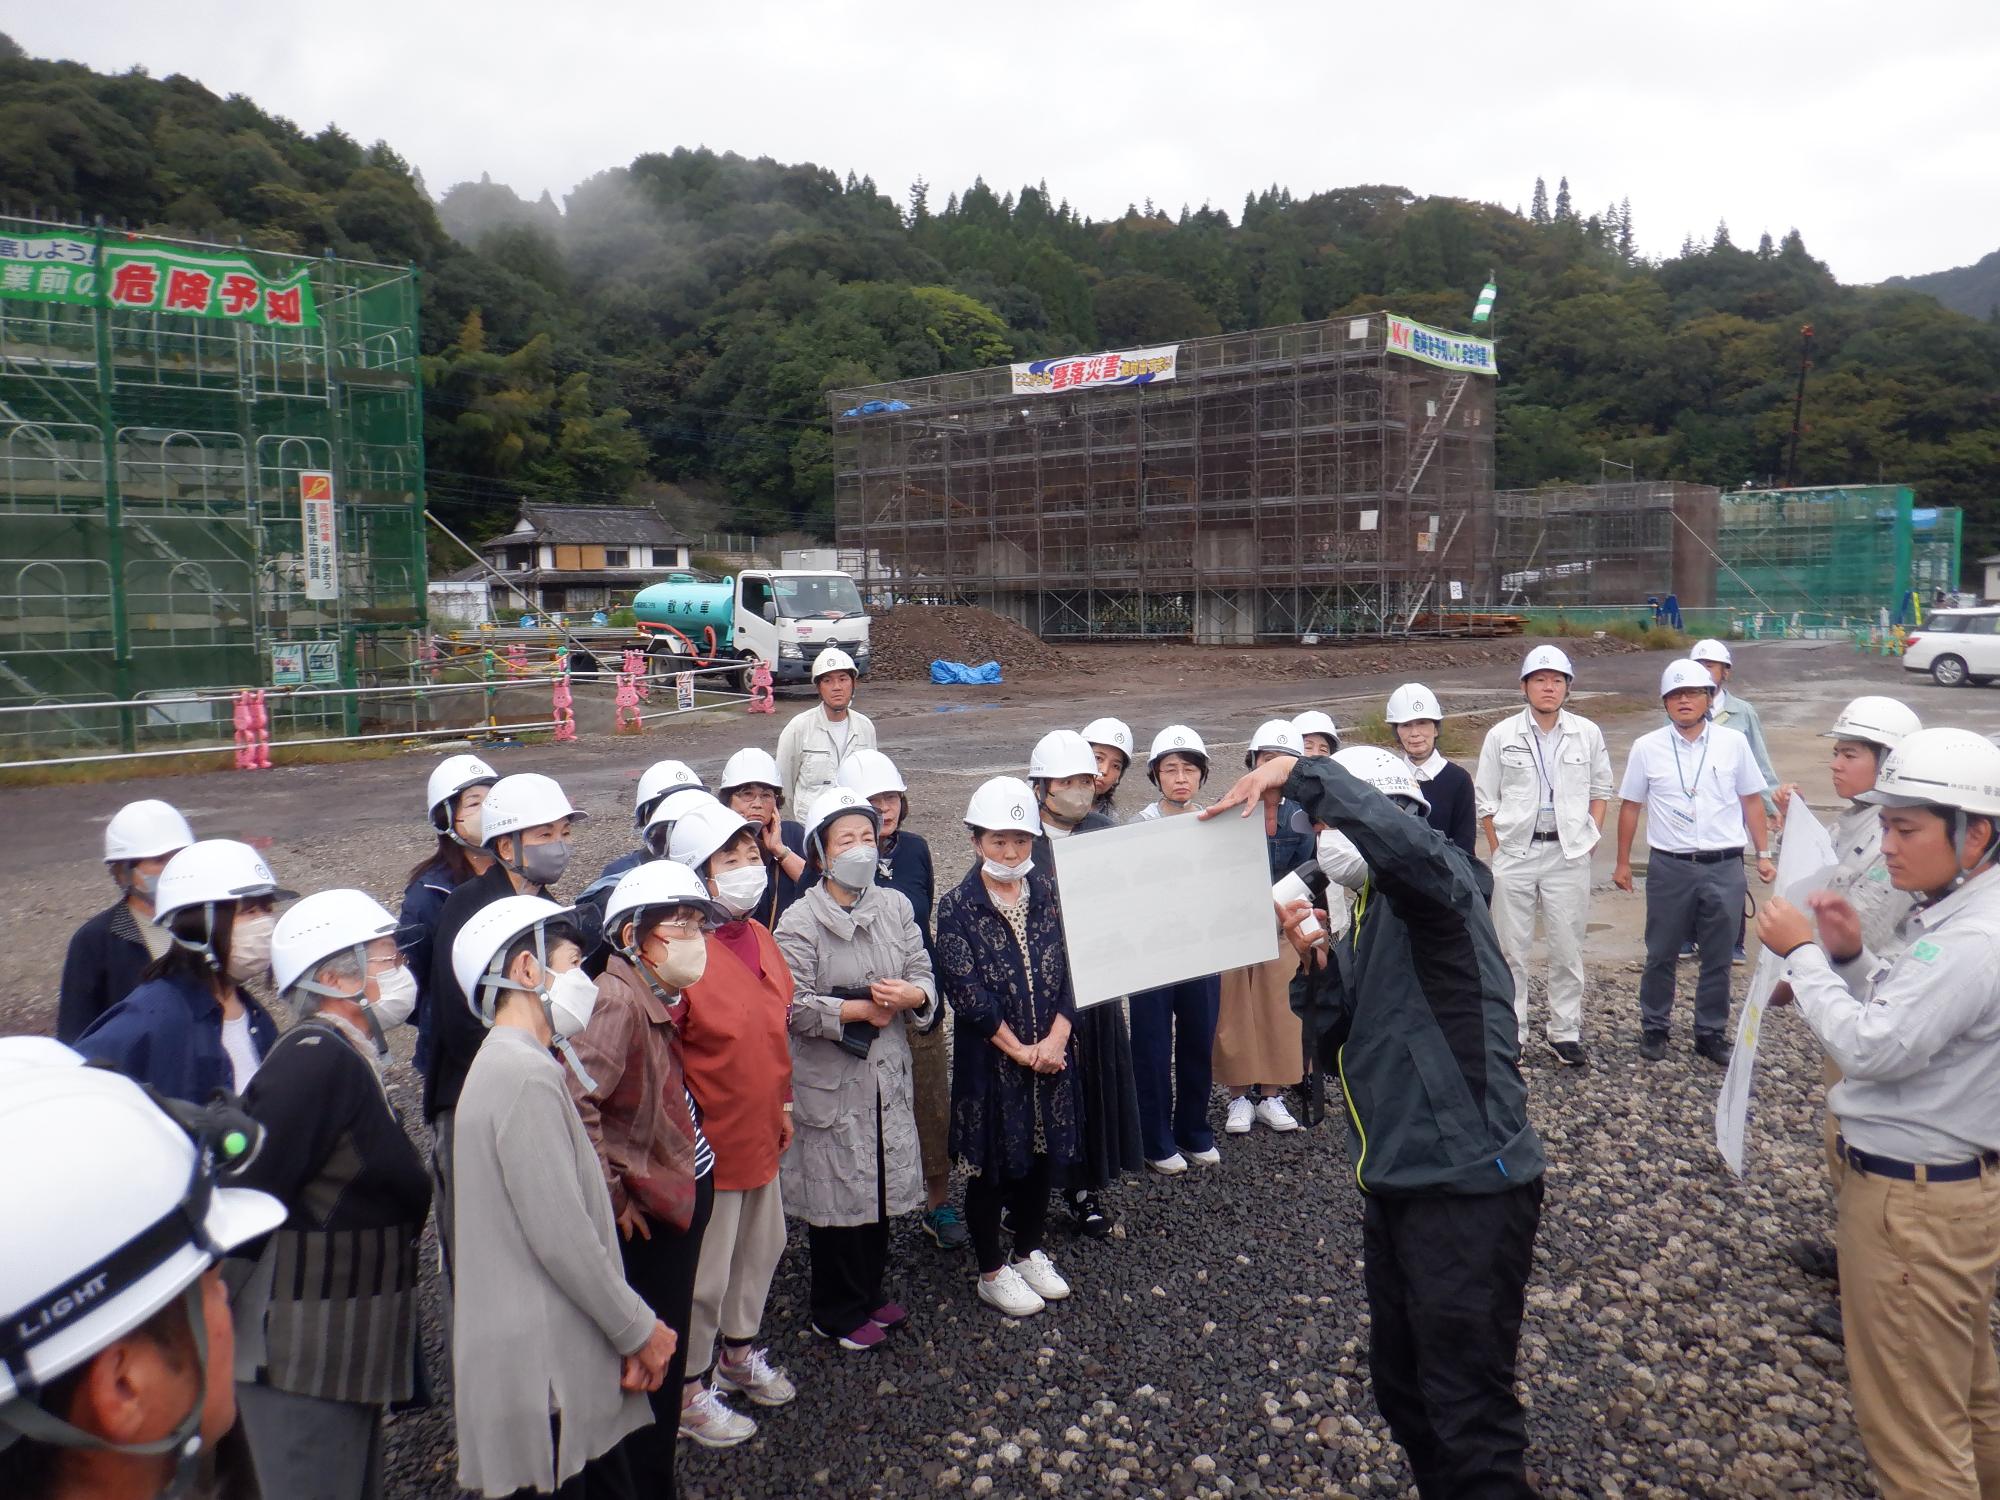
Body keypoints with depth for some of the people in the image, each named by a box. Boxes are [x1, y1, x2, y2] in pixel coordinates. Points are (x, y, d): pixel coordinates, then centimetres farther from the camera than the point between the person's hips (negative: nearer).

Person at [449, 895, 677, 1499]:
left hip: (565, 1364, 10)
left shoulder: (506, 1066, 14)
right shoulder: (528, 1077, -19)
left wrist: (629, 1330, 10)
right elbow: (563, 1238, -21)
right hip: (545, 1375, -10)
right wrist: (640, 1331, -9)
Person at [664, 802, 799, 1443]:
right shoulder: (681, 953, -25)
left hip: (762, 1137, 8)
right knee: (704, 1274, 8)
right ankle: (690, 1390, 30)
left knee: (761, 1248, 24)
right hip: (708, 1148, -8)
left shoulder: (760, 938, 2)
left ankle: (740, 1352, 46)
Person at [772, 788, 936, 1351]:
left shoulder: (895, 906, 4)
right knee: (838, 1195, 5)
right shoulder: (799, 922, -11)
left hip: (888, 1073, 5)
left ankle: (871, 1294, 36)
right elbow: (791, 1006, -17)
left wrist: (910, 996, -17)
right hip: (828, 1080, -5)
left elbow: (925, 977, 5)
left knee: (883, 1187, 15)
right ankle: (837, 1312, 24)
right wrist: (861, 1010, -18)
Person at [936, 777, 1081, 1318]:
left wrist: (1054, 1040, -12)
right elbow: (967, 992, -15)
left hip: (1052, 1052, 4)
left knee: (1043, 1154, 15)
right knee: (994, 1165, 8)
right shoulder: (957, 906, -10)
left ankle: (1029, 1252, 36)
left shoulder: (1049, 893, 2)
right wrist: (1018, 1050, -15)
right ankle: (992, 1273, 25)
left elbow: (1071, 969, -1)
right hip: (990, 1058, -4)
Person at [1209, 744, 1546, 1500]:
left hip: (1467, 1184, -9)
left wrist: (1299, 773, -30)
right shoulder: (1370, 915, 15)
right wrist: (1315, 962, -2)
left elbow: (1405, 842, -37)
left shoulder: (1438, 882, -11)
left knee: (1470, 1417, -1)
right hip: (1397, 1184, 9)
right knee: (1402, 1390, 20)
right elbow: (1340, 1044, 14)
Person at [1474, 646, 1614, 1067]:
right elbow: (1486, 800, 4)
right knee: (1511, 950, 5)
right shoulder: (1501, 736, -1)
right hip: (1514, 854, 0)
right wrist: (1496, 850, 0)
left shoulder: (1588, 734, 2)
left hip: (1569, 854, 1)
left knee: (1567, 949, 6)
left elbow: (1600, 789, 13)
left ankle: (1566, 1032, 17)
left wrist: (1591, 836, 4)